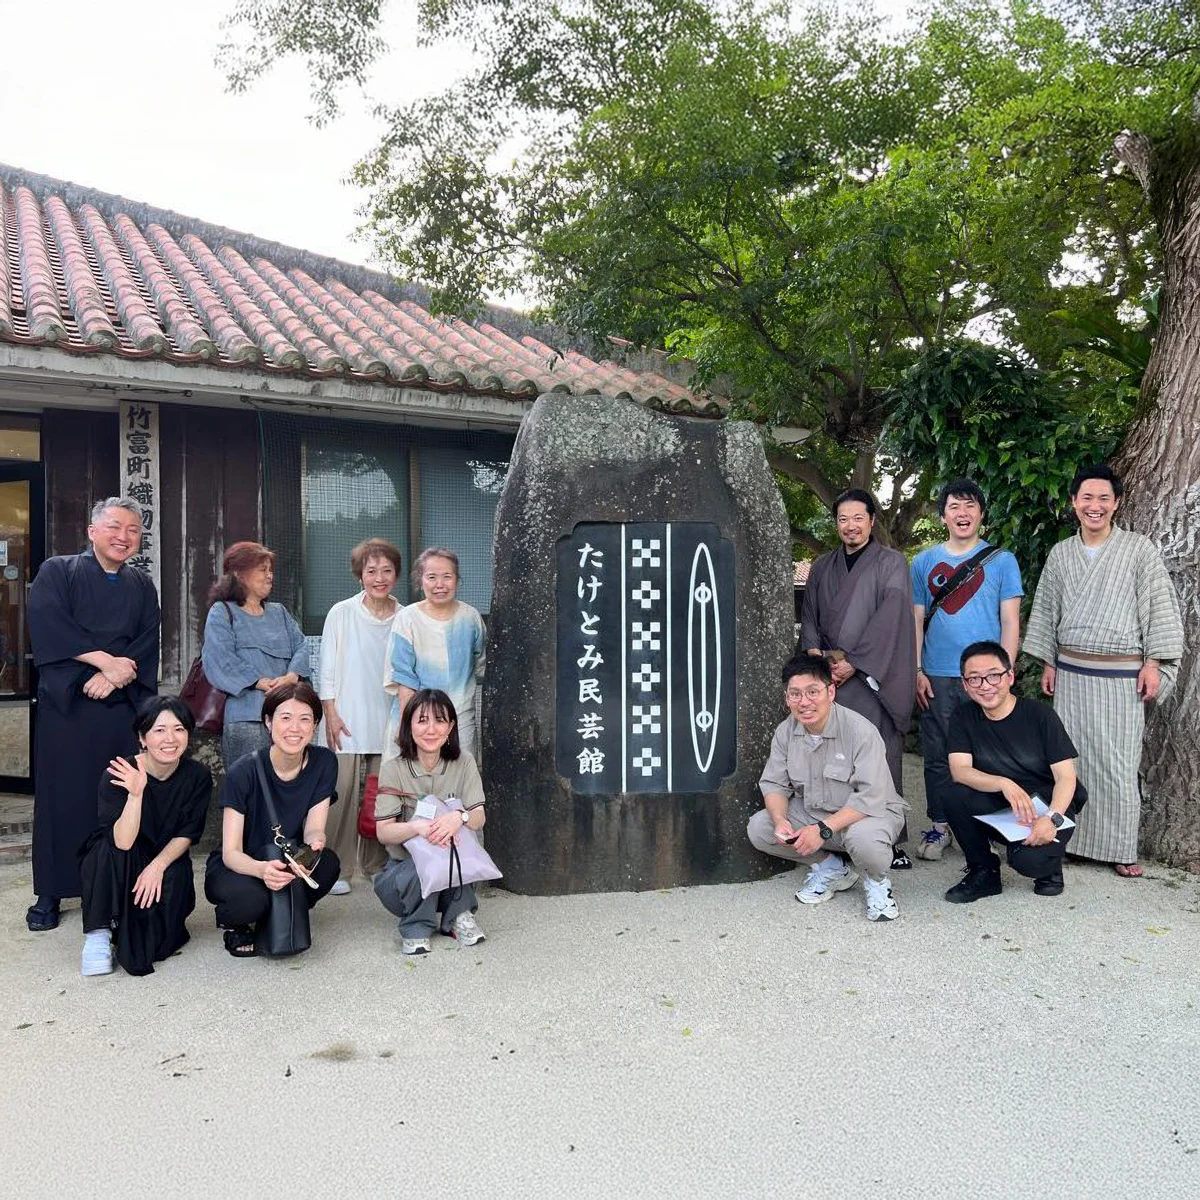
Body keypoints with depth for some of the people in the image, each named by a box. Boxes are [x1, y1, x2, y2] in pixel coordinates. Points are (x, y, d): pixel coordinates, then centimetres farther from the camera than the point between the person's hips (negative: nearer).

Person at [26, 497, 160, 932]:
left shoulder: (142, 586, 15)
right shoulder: (57, 572, 5)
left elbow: (147, 644, 5)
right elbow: (47, 623, -11)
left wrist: (115, 675, -13)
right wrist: (106, 660, -16)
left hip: (124, 706, 2)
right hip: (65, 703, -2)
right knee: (62, 797, 0)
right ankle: (49, 895, 10)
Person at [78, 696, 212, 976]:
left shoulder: (198, 776, -13)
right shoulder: (119, 776, -21)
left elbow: (187, 834, -8)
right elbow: (123, 842, -31)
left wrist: (158, 866, -24)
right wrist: (136, 794, -44)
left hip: (167, 861, 2)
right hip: (110, 868, -2)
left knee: (176, 878, -28)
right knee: (113, 848, -32)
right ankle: (98, 933, -20)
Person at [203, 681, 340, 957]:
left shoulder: (324, 763, -11)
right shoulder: (244, 771, -20)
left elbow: (314, 828, -11)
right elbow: (231, 852, -21)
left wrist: (314, 846, -38)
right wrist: (261, 869, -45)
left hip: (287, 862, 3)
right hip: (237, 867, -3)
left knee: (328, 863, -29)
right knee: (250, 899, -36)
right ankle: (234, 923, 3)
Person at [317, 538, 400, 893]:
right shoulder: (341, 614, 0)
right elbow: (327, 668, 2)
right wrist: (331, 713, -4)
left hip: (389, 722, 2)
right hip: (347, 720, -2)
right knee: (343, 791, -5)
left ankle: (377, 866, 20)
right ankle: (338, 869, 8)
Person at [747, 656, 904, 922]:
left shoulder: (861, 731, -23)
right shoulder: (785, 731, -4)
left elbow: (872, 797, -28)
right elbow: (774, 784, 1)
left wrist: (824, 829, -33)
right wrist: (780, 819, -22)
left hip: (870, 811, -6)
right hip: (810, 811, 6)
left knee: (863, 838, -40)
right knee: (758, 828, -13)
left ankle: (876, 881, -1)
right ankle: (832, 867, 7)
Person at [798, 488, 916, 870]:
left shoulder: (891, 563, 4)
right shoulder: (822, 567, 17)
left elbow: (890, 617, -6)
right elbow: (809, 617, 16)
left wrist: (853, 662, -11)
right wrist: (815, 654, -3)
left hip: (872, 677, -3)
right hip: (829, 677, 3)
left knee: (880, 757, -5)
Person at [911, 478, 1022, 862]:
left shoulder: (1001, 560, 4)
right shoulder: (923, 563, 10)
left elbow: (1010, 623, 2)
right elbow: (917, 621, 10)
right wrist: (917, 670, 2)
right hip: (937, 677, 2)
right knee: (937, 755, 6)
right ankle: (939, 826, 18)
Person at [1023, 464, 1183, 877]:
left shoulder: (1139, 549, -2)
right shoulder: (1061, 553, 9)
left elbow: (1159, 608, -1)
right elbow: (1047, 610, 15)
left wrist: (1153, 663, -6)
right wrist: (1048, 663, 13)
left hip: (1122, 676, -3)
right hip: (1071, 672, 3)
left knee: (1118, 764, 0)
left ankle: (1121, 849, 12)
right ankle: (1070, 838, 15)